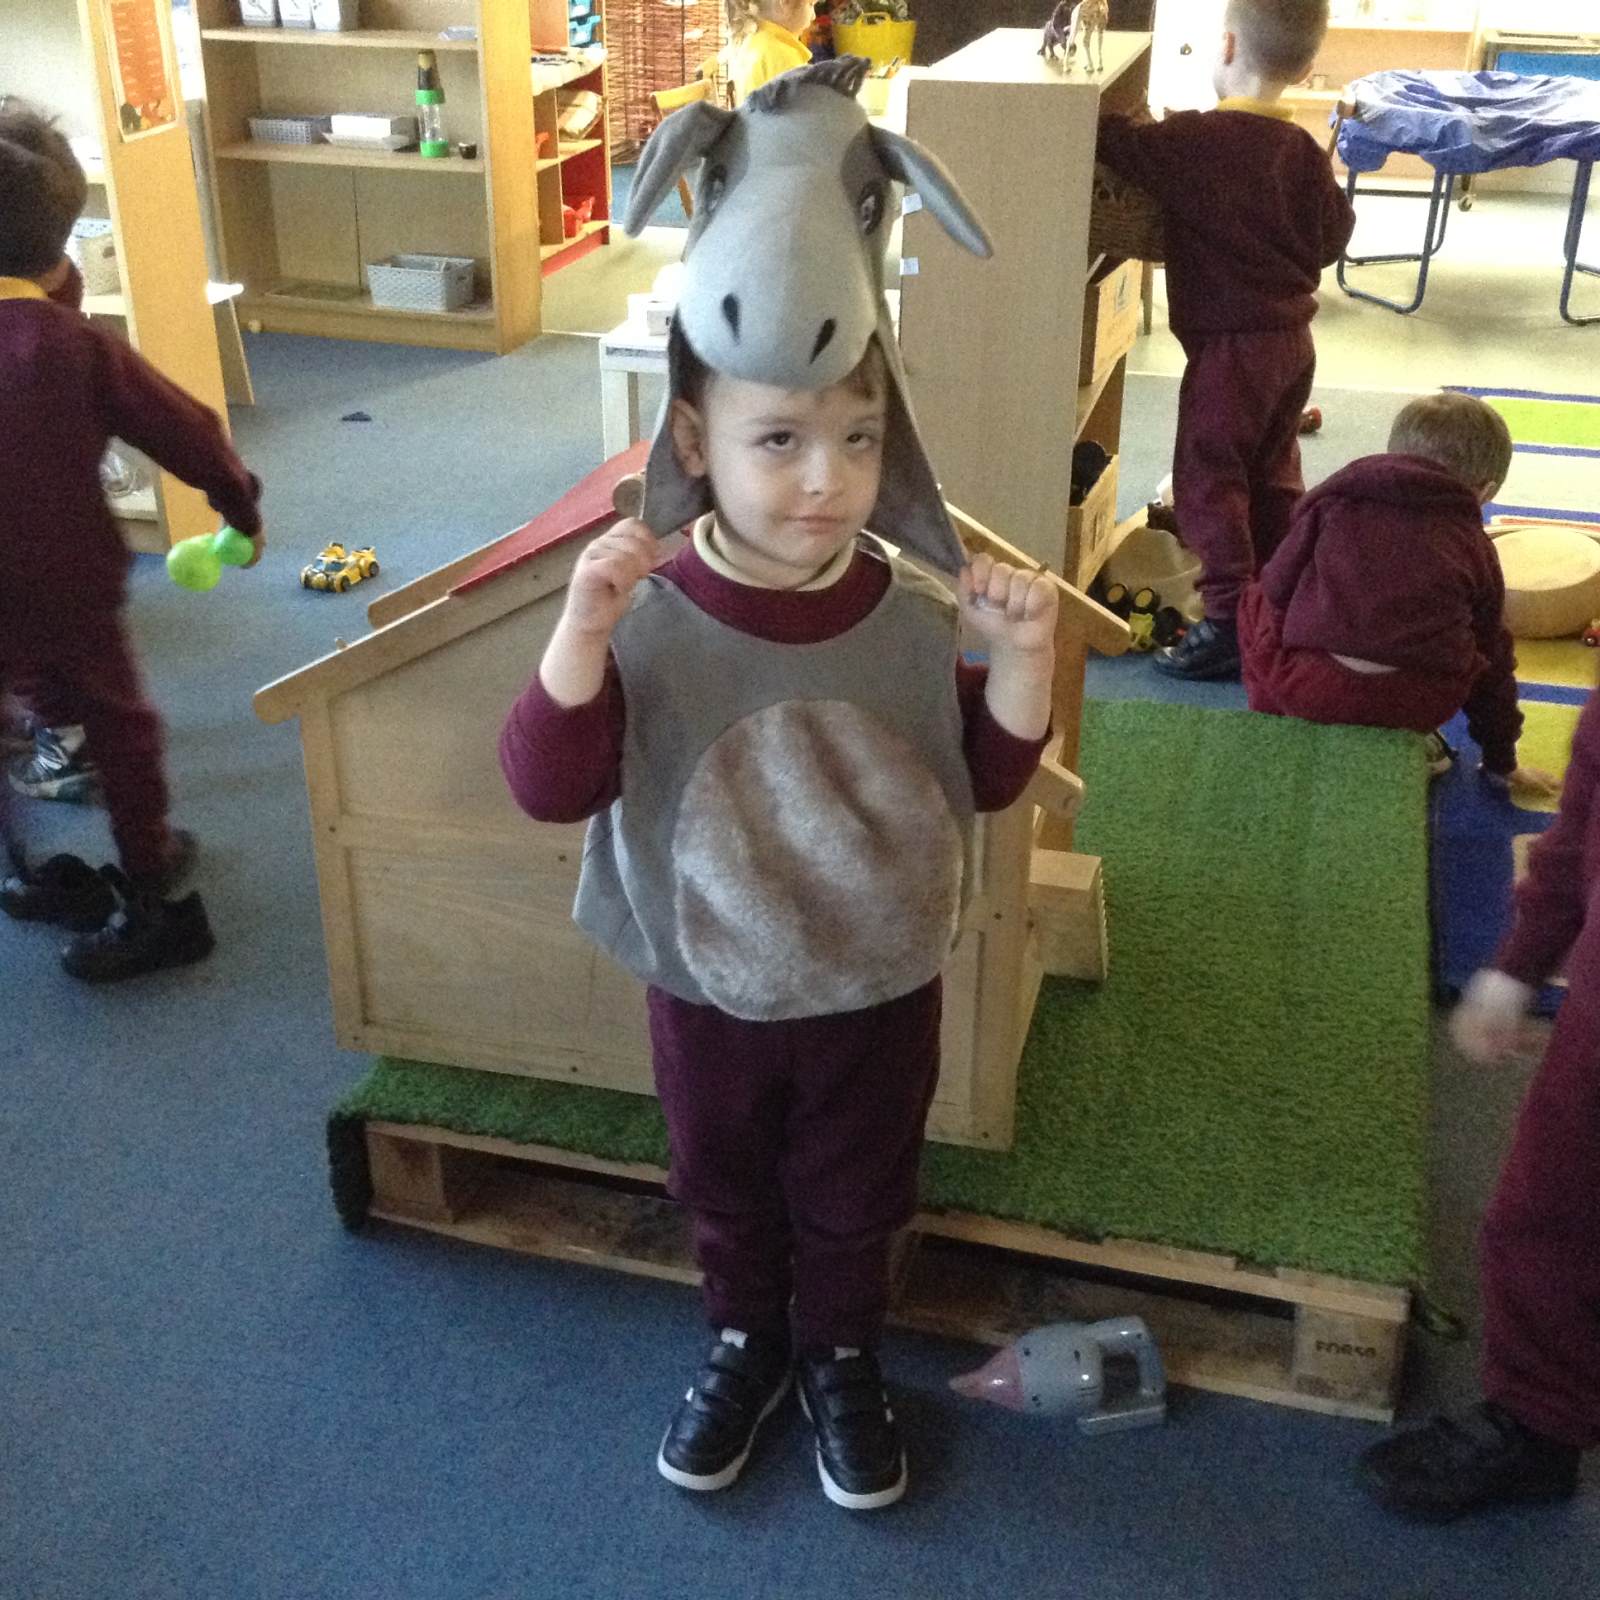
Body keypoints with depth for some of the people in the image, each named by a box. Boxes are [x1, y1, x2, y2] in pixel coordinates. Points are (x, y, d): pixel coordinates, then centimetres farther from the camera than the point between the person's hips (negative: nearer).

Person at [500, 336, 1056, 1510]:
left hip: (880, 995, 1)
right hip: (709, 995, 0)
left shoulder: (915, 617, -15)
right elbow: (548, 788, -23)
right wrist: (582, 635, -37)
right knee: (727, 1193, 24)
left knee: (853, 1202, 22)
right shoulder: (651, 621, -21)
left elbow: (990, 780, -4)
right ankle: (744, 1344, 52)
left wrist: (1022, 660, -22)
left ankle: (841, 1356, 49)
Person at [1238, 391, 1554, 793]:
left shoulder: (1338, 499, 14)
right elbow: (1491, 659, 27)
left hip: (1307, 688, -2)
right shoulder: (1476, 548, 20)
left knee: (1256, 601, 26)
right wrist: (1501, 763, 40)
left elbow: (1277, 586, 13)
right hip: (1421, 703, 2)